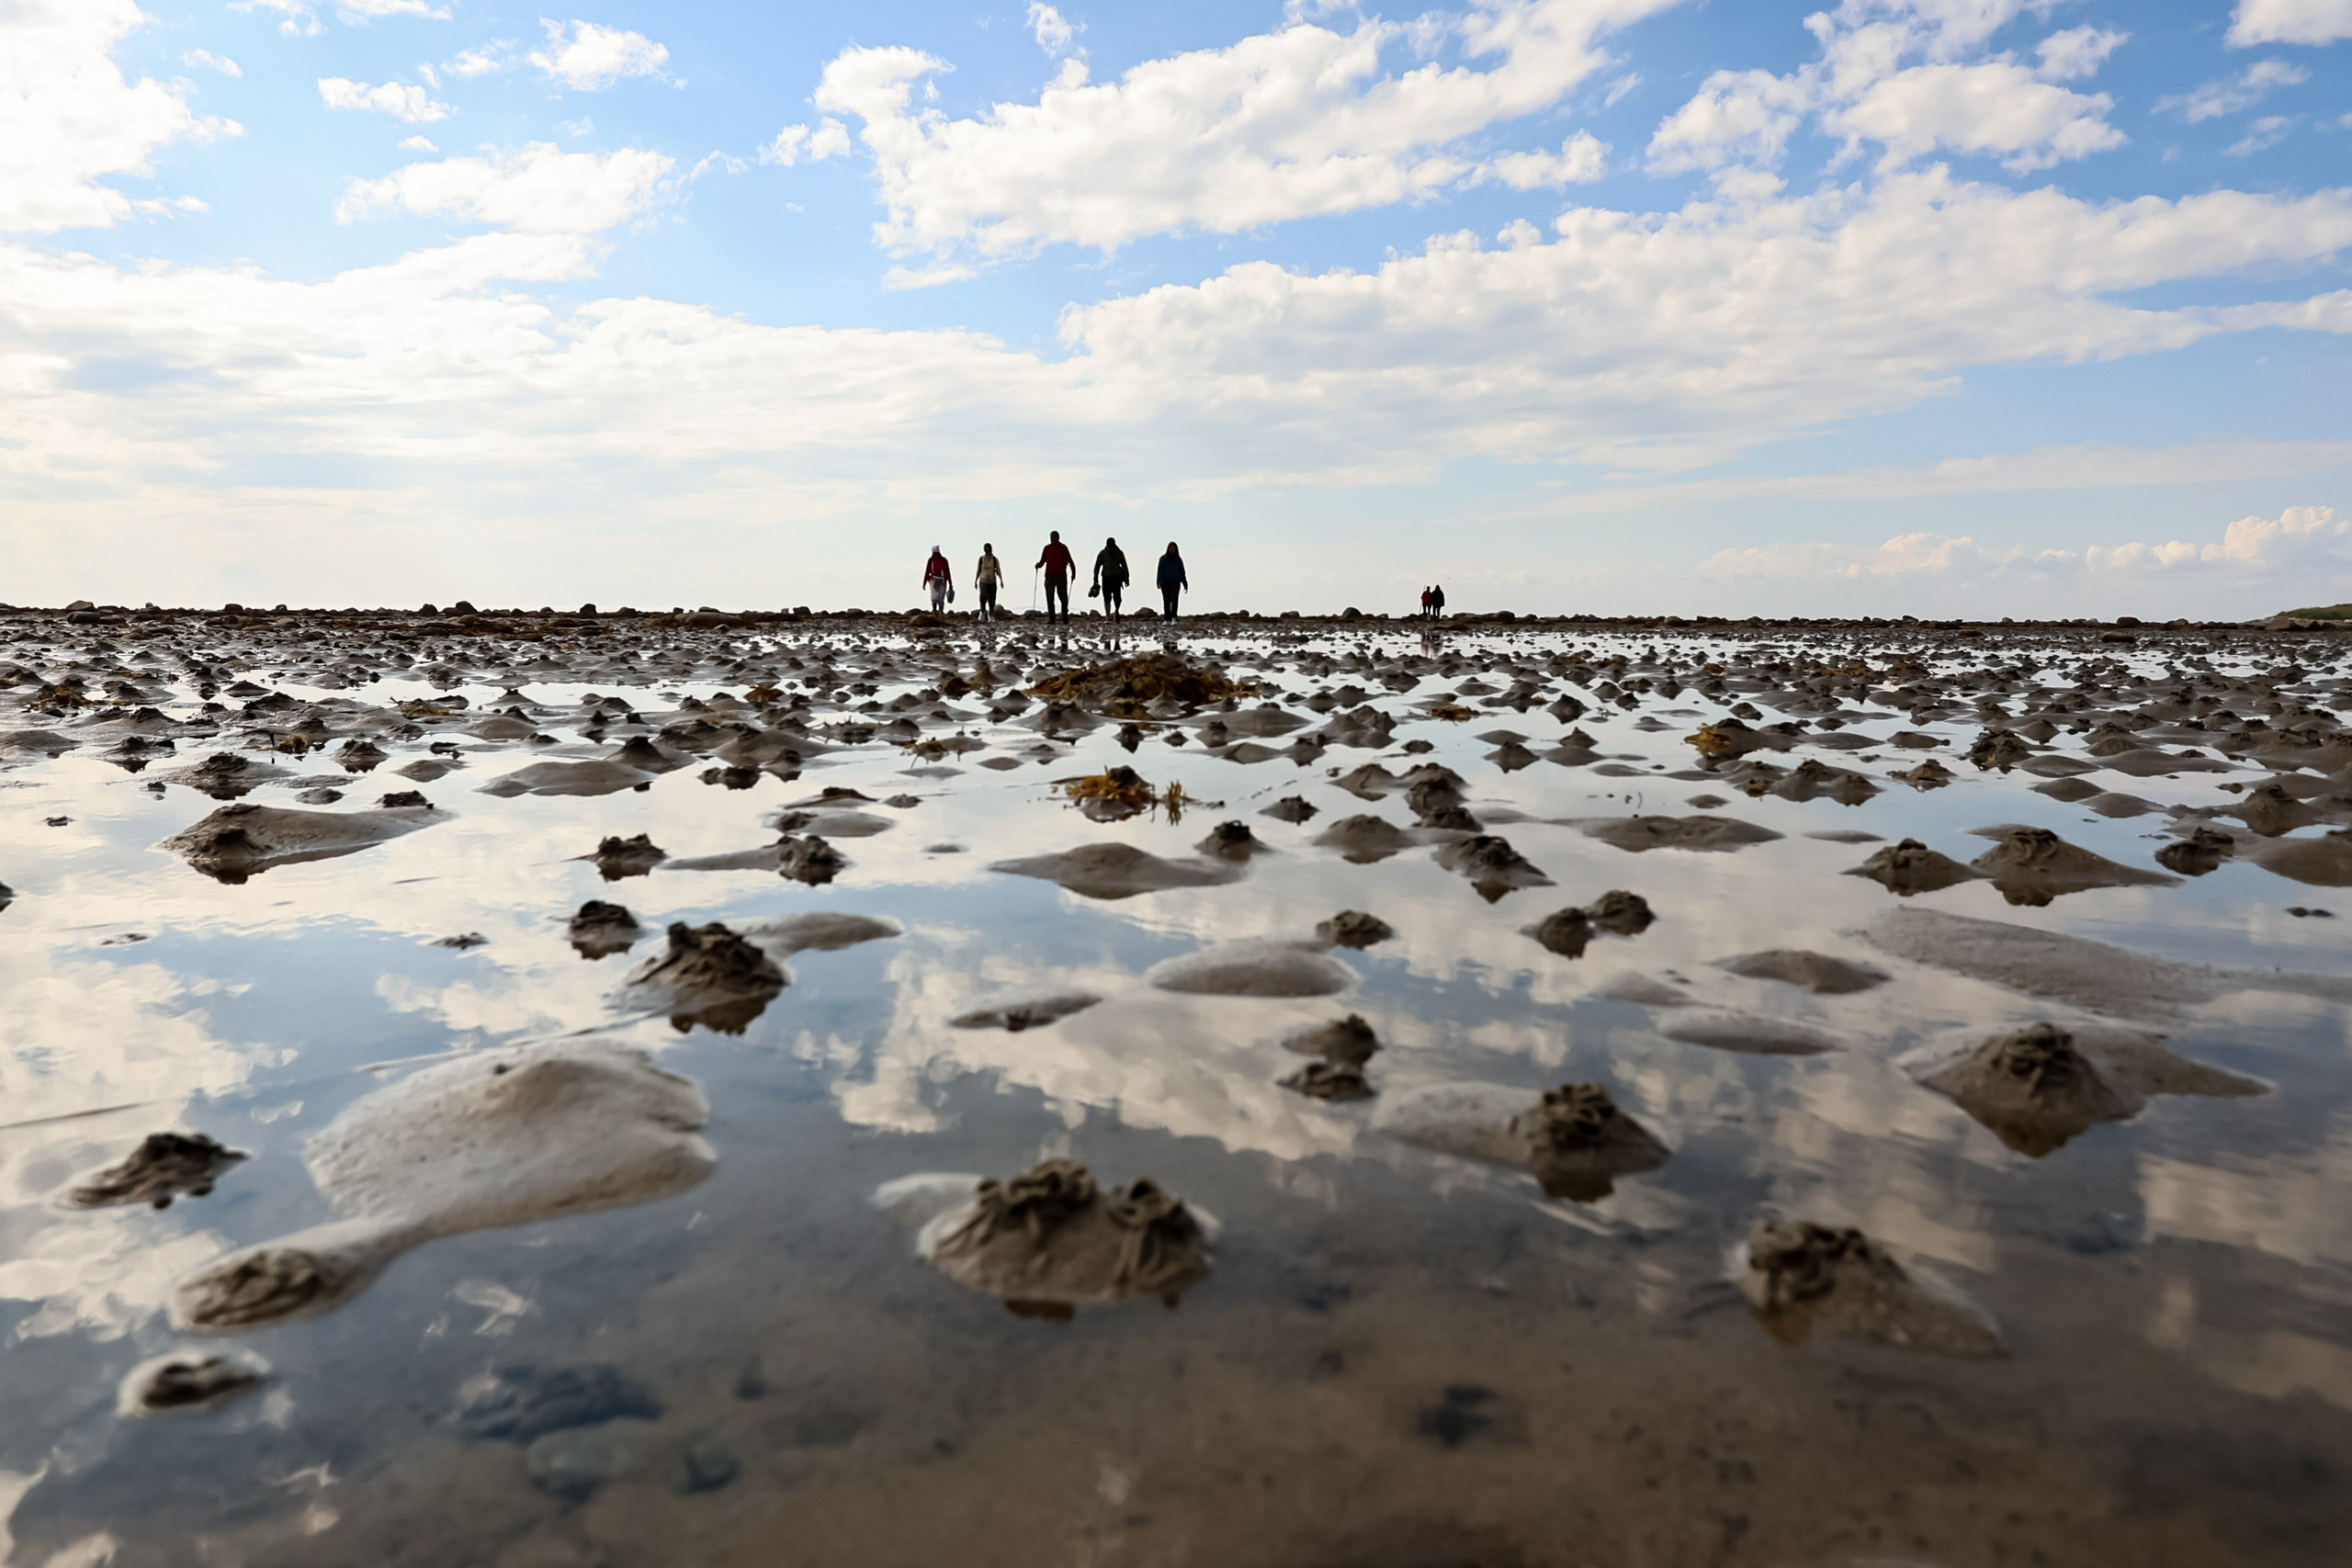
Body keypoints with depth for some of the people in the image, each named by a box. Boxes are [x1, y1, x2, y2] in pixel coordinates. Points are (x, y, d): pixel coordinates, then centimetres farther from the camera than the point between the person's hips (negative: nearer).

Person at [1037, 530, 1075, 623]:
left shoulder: (1047, 548, -1)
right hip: (1062, 576, 1)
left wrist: (1037, 565, 18)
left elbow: (1042, 562, -3)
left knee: (1050, 598, 3)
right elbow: (1070, 561, -2)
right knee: (1063, 598, 7)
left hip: (1050, 576, -1)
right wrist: (1073, 572, 5)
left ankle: (1051, 619, -8)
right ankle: (1065, 620, 0)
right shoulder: (1064, 547, 2)